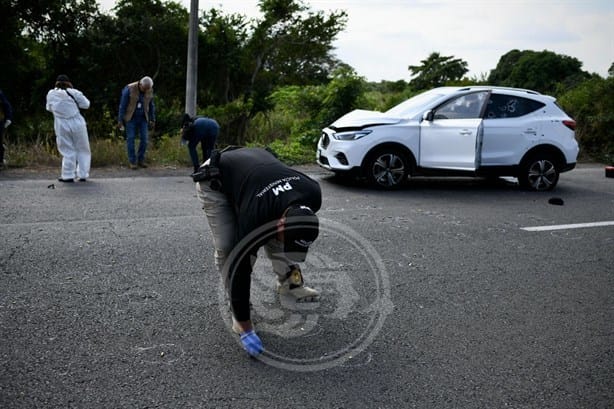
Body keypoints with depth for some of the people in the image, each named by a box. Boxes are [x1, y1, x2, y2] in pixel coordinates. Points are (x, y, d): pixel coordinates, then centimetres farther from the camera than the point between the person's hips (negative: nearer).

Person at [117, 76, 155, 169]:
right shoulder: (129, 89, -19)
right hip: (130, 117, -4)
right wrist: (120, 120, -14)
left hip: (142, 118, 4)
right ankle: (132, 162, 3)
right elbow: (122, 105, -14)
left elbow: (151, 105, 6)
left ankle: (140, 160, 9)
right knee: (130, 139, -6)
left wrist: (152, 120, 7)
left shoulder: (150, 90, -6)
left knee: (144, 138, -3)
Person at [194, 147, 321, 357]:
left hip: (251, 163, 6)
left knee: (274, 239, -1)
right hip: (215, 180, -6)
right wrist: (245, 329, -28)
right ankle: (237, 314, 0)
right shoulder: (256, 217, -42)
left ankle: (290, 283, 21)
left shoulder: (313, 194, -27)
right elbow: (239, 268, -34)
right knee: (227, 247, -16)